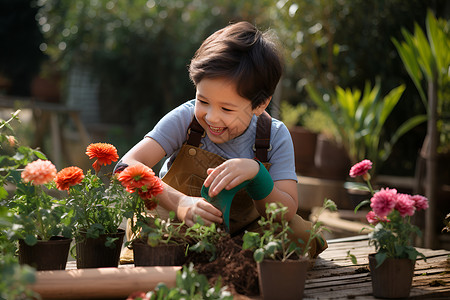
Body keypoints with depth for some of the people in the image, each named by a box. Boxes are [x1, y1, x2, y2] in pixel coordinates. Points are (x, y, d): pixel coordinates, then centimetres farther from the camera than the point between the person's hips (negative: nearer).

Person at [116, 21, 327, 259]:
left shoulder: (275, 137, -16)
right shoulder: (185, 119, -20)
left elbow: (287, 213, -21)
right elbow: (127, 167, -32)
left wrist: (256, 173, -41)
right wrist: (178, 202, -49)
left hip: (243, 232, 1)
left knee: (302, 235, -23)